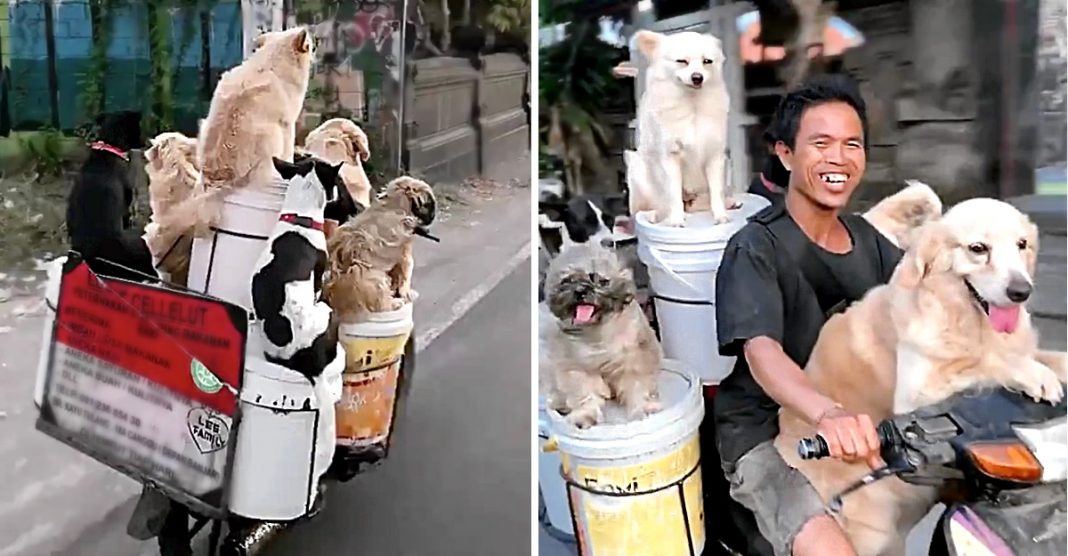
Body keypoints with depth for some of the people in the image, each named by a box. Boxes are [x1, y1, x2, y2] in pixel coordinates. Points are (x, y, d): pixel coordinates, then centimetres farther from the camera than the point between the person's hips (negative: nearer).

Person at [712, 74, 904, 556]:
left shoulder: (869, 241, 8)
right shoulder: (756, 248, -16)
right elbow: (762, 352, -30)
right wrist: (827, 413, -48)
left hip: (861, 420, 7)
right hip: (767, 436, -7)